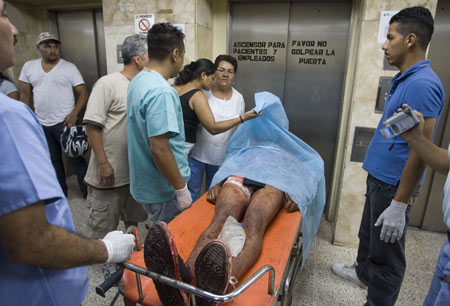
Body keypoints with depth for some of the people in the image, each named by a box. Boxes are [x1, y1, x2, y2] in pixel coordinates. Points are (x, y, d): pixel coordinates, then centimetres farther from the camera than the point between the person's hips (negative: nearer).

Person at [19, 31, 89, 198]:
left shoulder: (69, 67, -4)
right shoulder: (29, 66, 7)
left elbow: (83, 93, -7)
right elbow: (25, 93, 12)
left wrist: (74, 113, -20)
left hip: (64, 122, -4)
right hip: (41, 124, 5)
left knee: (76, 159, 0)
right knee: (52, 160, 16)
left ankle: (89, 193, 12)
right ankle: (59, 192, 32)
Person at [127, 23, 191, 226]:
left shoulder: (138, 81, 6)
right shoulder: (162, 92, -25)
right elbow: (159, 149, -28)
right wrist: (181, 189, -19)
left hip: (144, 184, 9)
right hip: (163, 192, -9)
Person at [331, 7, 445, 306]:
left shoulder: (422, 84, -22)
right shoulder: (404, 79, 9)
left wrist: (399, 204, -23)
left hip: (393, 183, -10)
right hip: (379, 176, 10)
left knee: (386, 251, 8)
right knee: (369, 233, 27)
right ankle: (363, 273, 50)